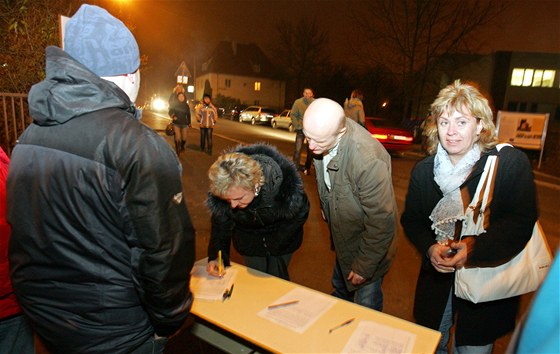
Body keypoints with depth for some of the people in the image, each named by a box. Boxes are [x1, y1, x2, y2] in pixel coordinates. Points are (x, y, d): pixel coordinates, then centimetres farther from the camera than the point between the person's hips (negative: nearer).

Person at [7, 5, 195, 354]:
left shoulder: (29, 136, -3)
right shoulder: (139, 146, -26)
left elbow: (22, 234, 6)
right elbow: (164, 251, -24)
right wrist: (168, 322, -7)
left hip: (41, 316, 7)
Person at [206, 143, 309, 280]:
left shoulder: (281, 183, -37)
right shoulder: (222, 190, -29)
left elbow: (300, 213, -17)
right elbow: (221, 224, -12)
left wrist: (275, 242, -14)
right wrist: (215, 256, -24)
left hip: (282, 239, -1)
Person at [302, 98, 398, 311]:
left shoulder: (369, 160, -39)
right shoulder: (323, 134, -16)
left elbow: (381, 222, -29)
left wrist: (364, 267, -18)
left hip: (368, 242, -7)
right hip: (342, 236, 7)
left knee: (366, 307, 11)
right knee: (341, 288, 31)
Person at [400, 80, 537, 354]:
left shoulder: (511, 162, -12)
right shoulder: (423, 170, -1)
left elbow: (521, 222, -16)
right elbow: (410, 220, 3)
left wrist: (473, 249, -27)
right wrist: (430, 248, -16)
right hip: (437, 278, 3)